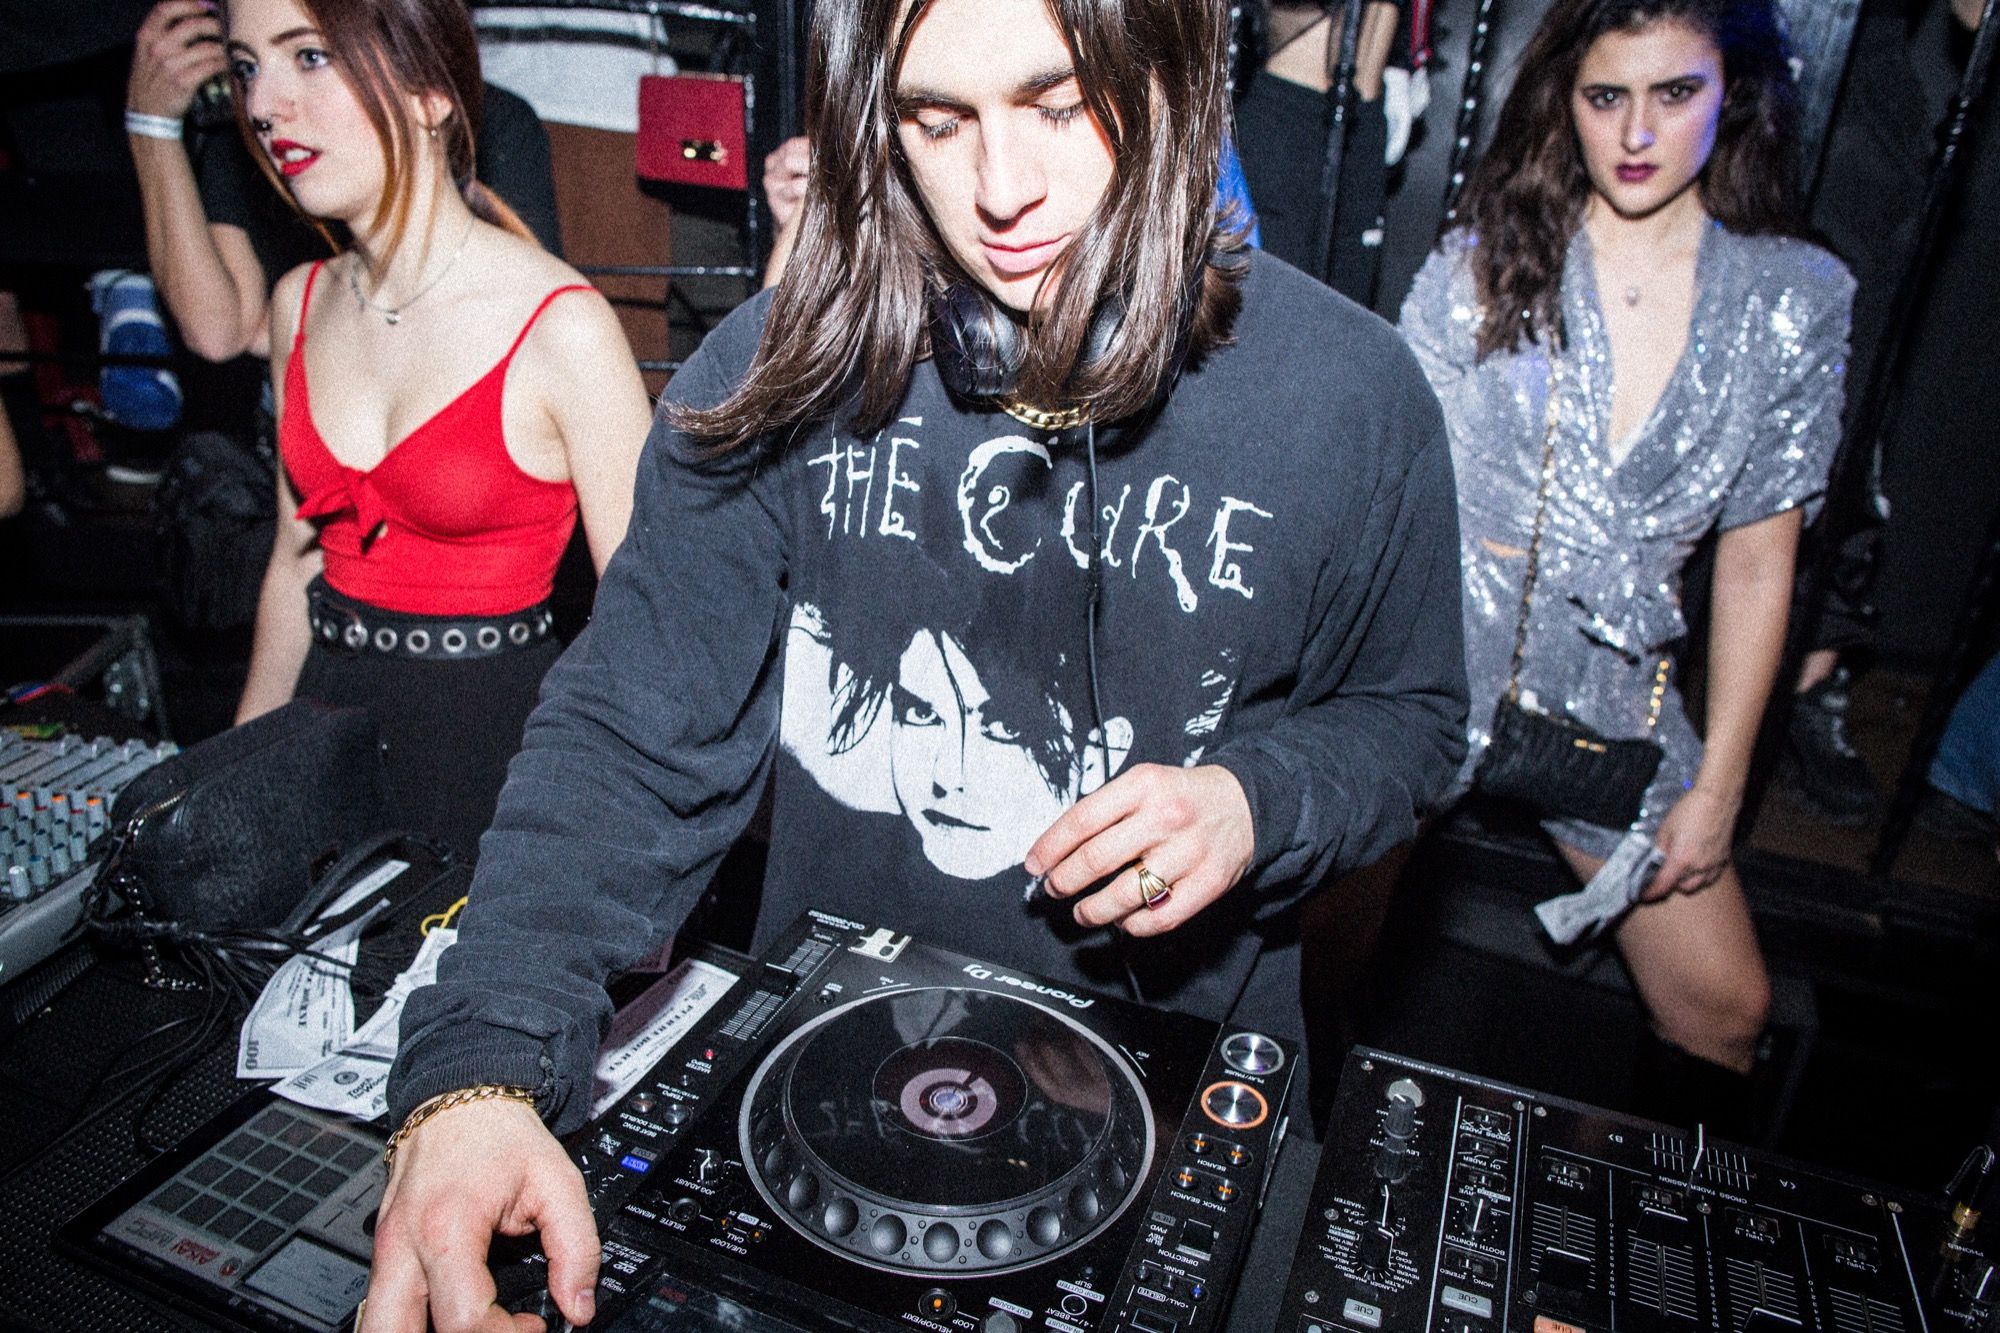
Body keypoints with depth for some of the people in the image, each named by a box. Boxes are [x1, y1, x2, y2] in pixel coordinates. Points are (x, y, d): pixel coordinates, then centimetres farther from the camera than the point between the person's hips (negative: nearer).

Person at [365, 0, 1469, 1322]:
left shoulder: (1351, 394, -12)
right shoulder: (781, 369, -12)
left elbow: (1409, 715, 3)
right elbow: (631, 731, -14)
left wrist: (1258, 805, -19)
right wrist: (476, 1069, -27)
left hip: (1161, 1046, 1)